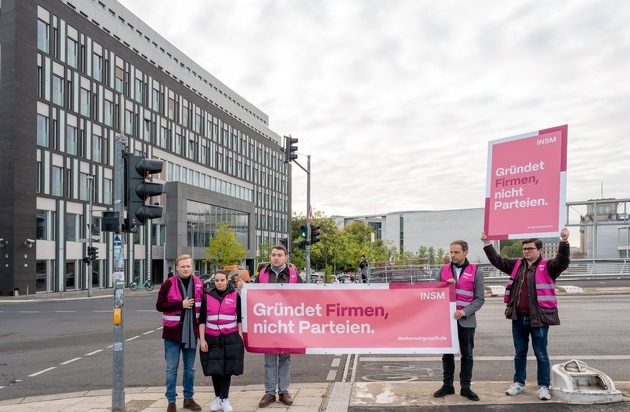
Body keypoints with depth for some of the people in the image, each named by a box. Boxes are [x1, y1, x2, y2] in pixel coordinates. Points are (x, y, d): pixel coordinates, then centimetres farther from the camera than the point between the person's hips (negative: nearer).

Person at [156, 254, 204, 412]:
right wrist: (181, 304, -18)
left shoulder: (199, 284, 3)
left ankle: (189, 398, 25)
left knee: (190, 368, 13)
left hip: (191, 332, 3)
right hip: (173, 332, -3)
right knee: (172, 368, 3)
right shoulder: (168, 284, -7)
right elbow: (159, 305, -12)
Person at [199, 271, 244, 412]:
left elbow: (240, 319, 4)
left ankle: (224, 399, 14)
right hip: (212, 339, 1)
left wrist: (240, 337, -1)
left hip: (231, 338, -1)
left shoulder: (235, 296, 0)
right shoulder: (207, 296, 1)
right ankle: (217, 397, 24)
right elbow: (202, 320, 2)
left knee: (227, 369, 2)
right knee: (214, 369, 7)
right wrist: (202, 339, -5)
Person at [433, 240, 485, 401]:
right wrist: (446, 285, -11)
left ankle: (465, 387, 18)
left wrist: (464, 312, -16)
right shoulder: (444, 269, 5)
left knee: (467, 355, 7)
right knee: (447, 353, 9)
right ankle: (448, 385, 20)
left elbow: (479, 299, -4)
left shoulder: (475, 272, -3)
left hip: (466, 320, -2)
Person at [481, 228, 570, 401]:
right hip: (518, 317, 5)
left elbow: (563, 262, -22)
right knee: (519, 352, 15)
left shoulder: (547, 266, -5)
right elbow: (497, 260, 13)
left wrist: (564, 241, -35)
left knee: (541, 354, 4)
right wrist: (487, 244, 7)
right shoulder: (517, 265, 10)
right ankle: (519, 383, 27)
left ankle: (543, 387, 15)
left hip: (539, 318, -5)